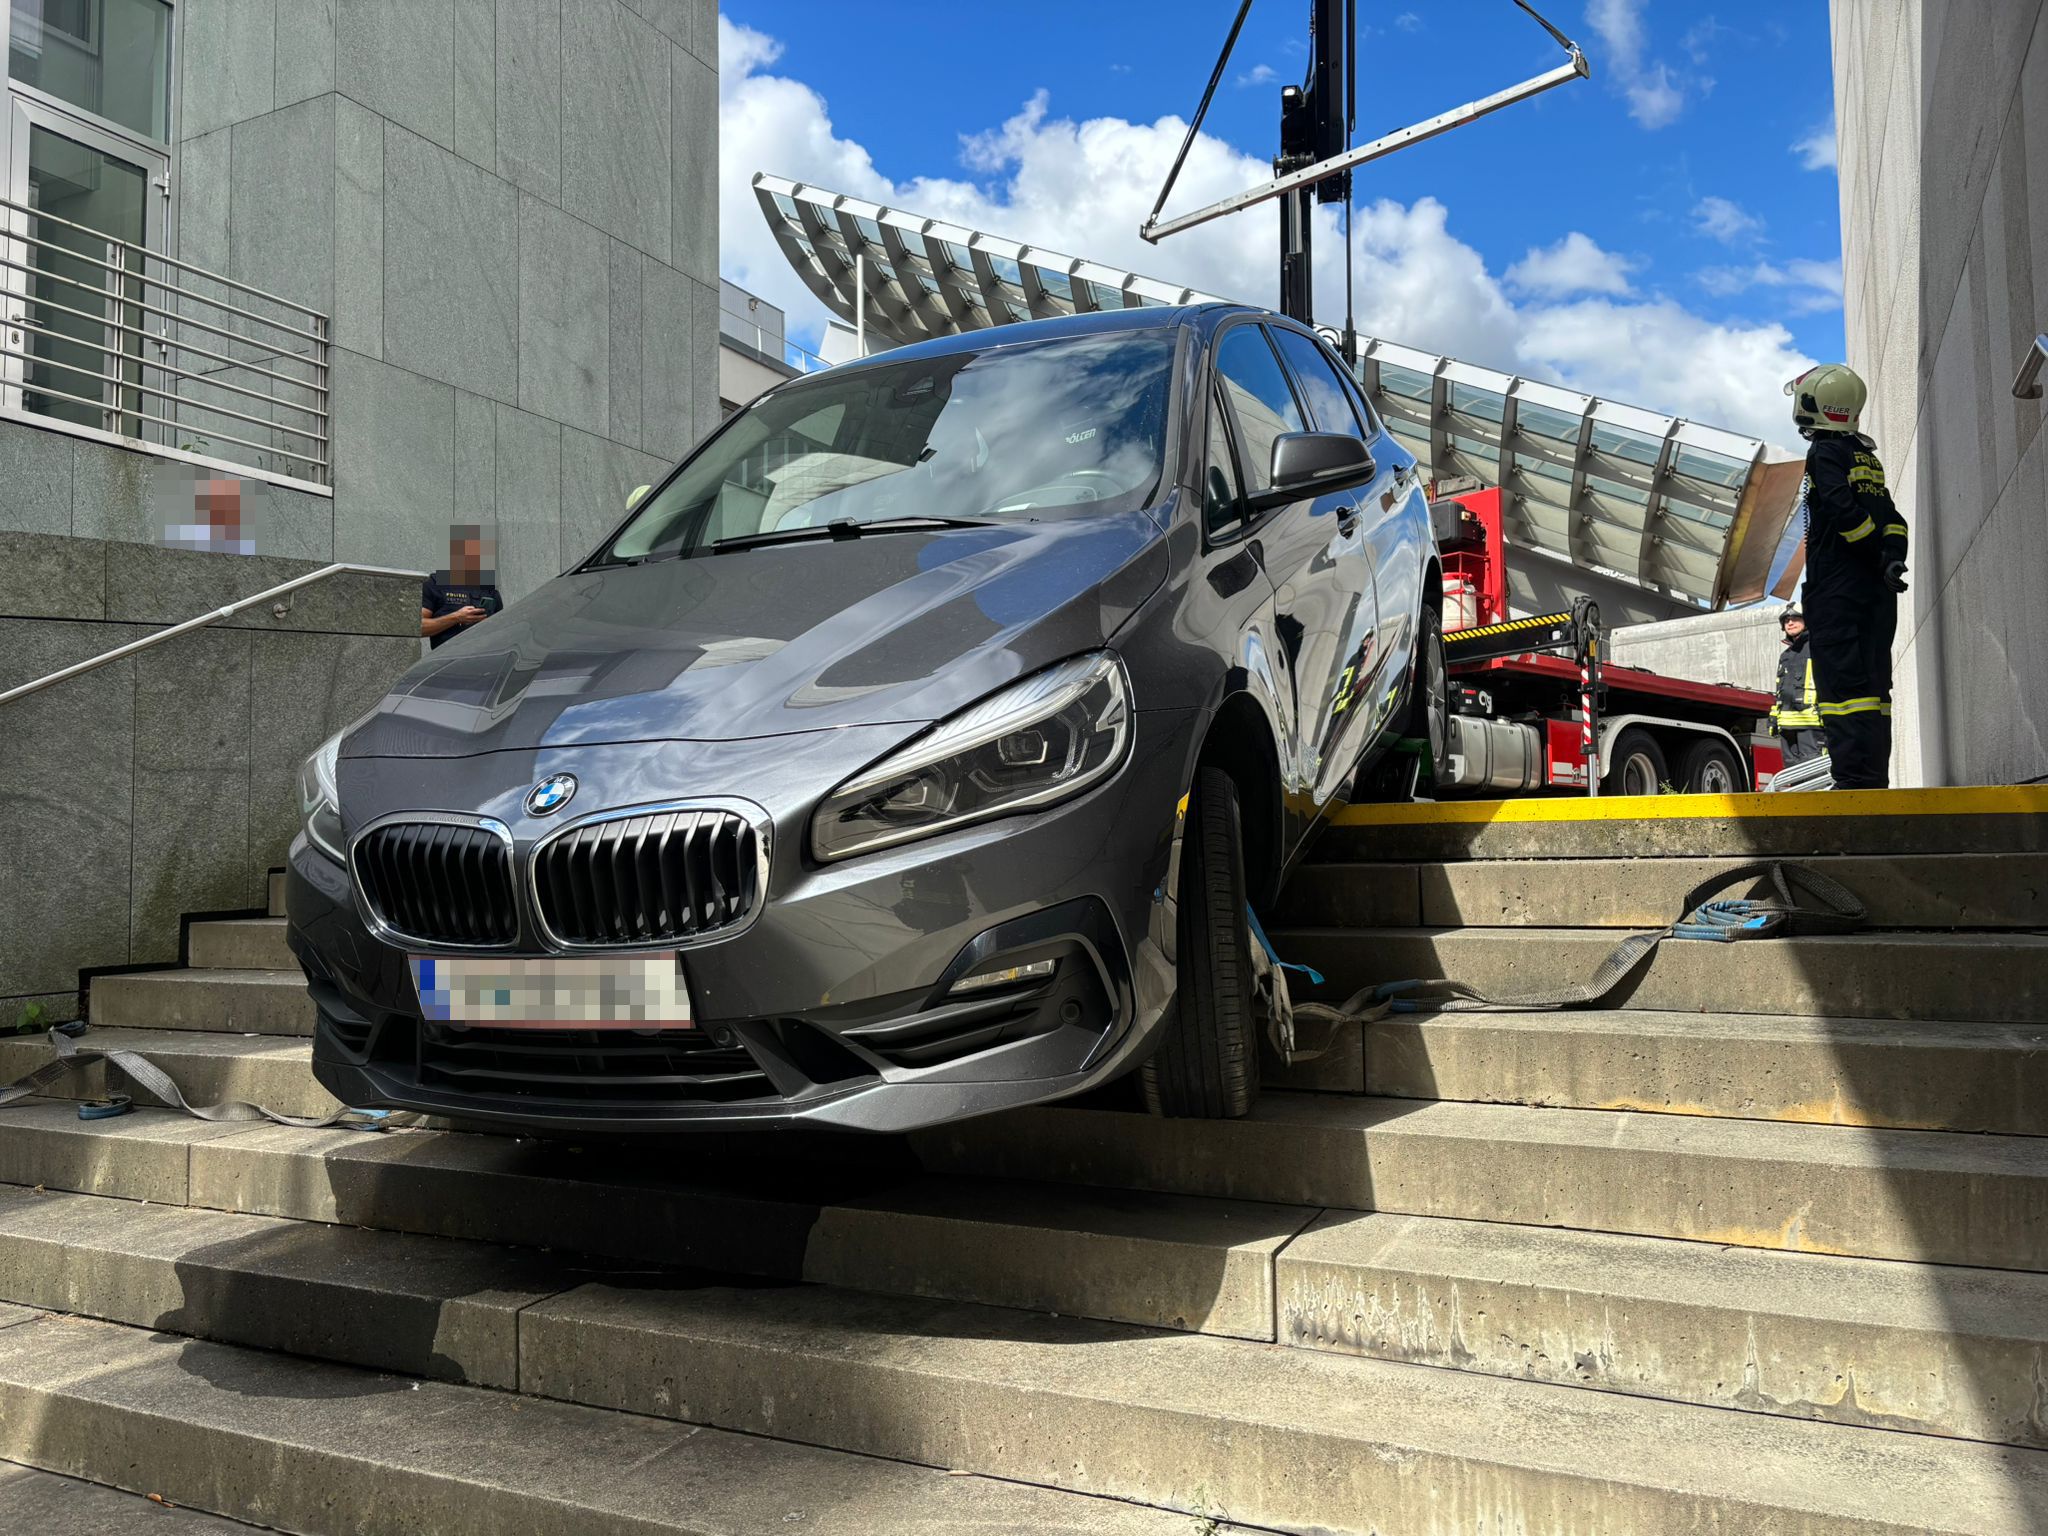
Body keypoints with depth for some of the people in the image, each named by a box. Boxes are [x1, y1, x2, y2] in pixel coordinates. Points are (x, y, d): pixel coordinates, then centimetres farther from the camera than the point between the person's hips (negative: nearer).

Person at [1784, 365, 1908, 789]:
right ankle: (1876, 779, 10)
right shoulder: (1868, 457, 22)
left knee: (1841, 682, -12)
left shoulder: (1825, 452, -3)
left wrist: (1877, 551, -8)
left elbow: (1844, 510, -16)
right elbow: (1891, 518, 14)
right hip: (1876, 592, 8)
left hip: (1837, 589, -8)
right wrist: (1891, 555, 0)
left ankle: (1854, 779, -18)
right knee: (1872, 684, 9)